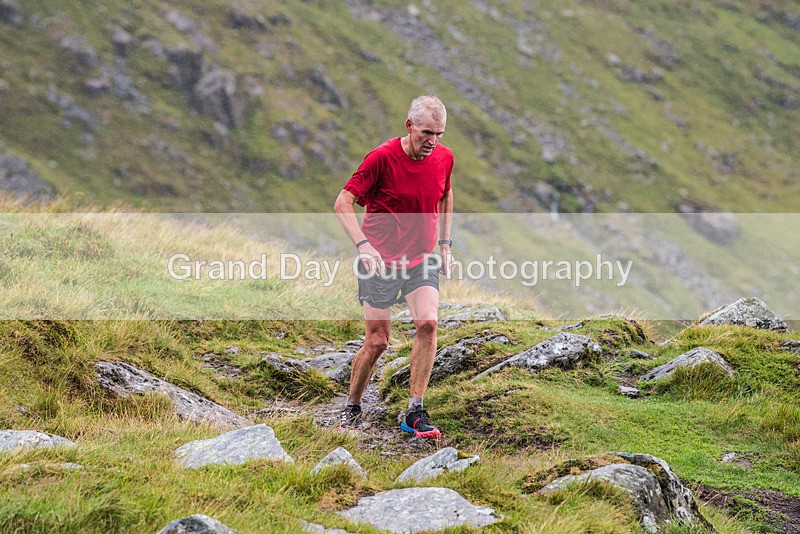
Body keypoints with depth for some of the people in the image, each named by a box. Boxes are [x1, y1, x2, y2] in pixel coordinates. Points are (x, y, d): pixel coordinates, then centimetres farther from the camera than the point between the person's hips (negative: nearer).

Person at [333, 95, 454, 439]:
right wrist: (363, 243, -29)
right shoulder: (382, 157, -15)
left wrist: (445, 243, 15)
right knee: (377, 342, -3)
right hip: (380, 261, -4)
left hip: (422, 260, 4)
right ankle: (351, 408, 22)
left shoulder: (444, 158, 0)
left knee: (428, 323, -20)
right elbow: (343, 204, -15)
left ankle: (414, 412, -14)